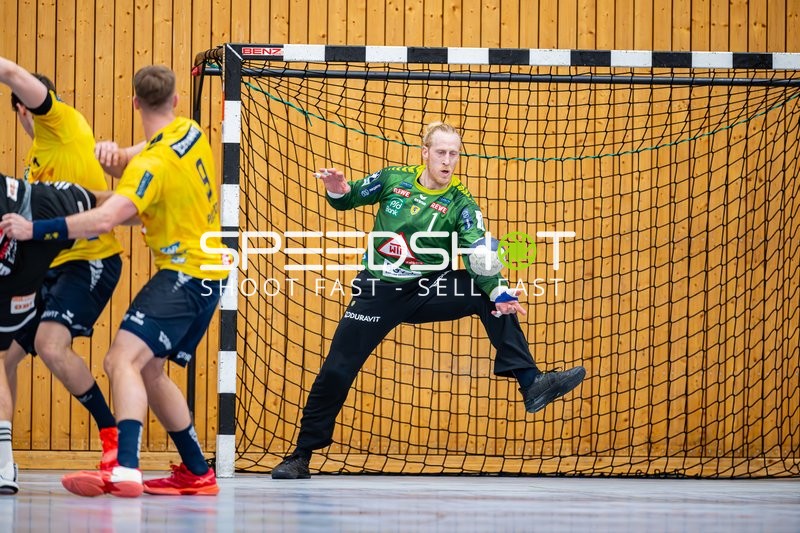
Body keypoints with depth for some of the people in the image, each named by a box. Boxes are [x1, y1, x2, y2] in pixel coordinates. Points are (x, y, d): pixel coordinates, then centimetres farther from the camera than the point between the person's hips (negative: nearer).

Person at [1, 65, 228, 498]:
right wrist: (119, 155, 9)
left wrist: (36, 228, -31)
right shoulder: (190, 133, 6)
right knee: (148, 371, 17)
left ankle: (125, 470, -43)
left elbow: (104, 220, -32)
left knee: (124, 359, -24)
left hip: (182, 275, -10)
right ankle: (197, 474, 22)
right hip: (207, 272, 10)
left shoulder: (153, 165, -19)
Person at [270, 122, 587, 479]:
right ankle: (301, 457, 8)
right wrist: (337, 192, -16)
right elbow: (349, 198, 10)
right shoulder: (393, 179, -2)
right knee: (336, 372, -5)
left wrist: (498, 292, -37)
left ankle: (531, 384, -22)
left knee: (489, 296, -20)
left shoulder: (461, 204, -6)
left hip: (428, 291, 0)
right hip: (377, 292, 0)